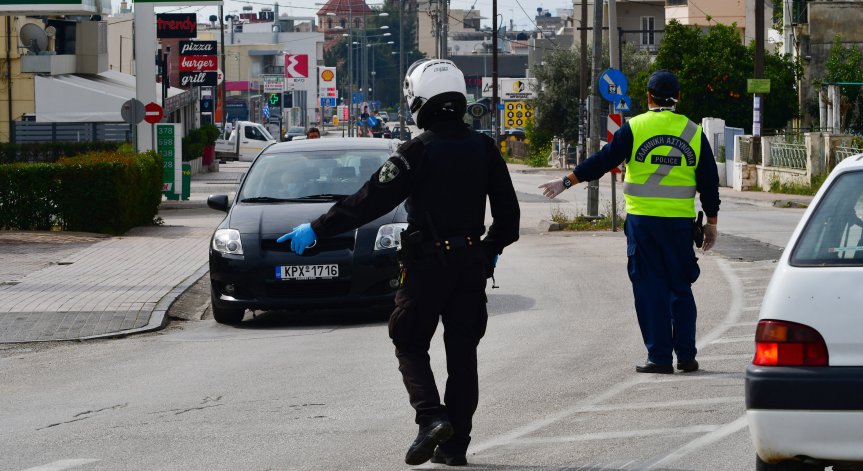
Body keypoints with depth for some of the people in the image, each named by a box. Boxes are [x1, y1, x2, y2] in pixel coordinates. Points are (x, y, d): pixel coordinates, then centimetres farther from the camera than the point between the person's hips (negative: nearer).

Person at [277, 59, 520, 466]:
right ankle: (455, 443, 9)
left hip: (426, 263, -5)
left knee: (410, 345, 9)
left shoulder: (417, 151, -13)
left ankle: (431, 416, -13)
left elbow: (370, 201, -15)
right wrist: (491, 249, 26)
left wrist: (316, 230, -10)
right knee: (462, 354, 9)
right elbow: (508, 211, 8)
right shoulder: (483, 149, 2)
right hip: (471, 263, 5)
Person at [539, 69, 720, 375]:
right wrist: (711, 222, 15)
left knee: (650, 289, 3)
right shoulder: (694, 133, 5)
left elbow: (603, 161, -4)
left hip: (642, 220, -2)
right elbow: (709, 181, 8)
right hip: (680, 222, 2)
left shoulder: (635, 128, -4)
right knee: (681, 289, 11)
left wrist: (566, 182, 5)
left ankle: (659, 357, 0)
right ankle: (686, 356, 10)